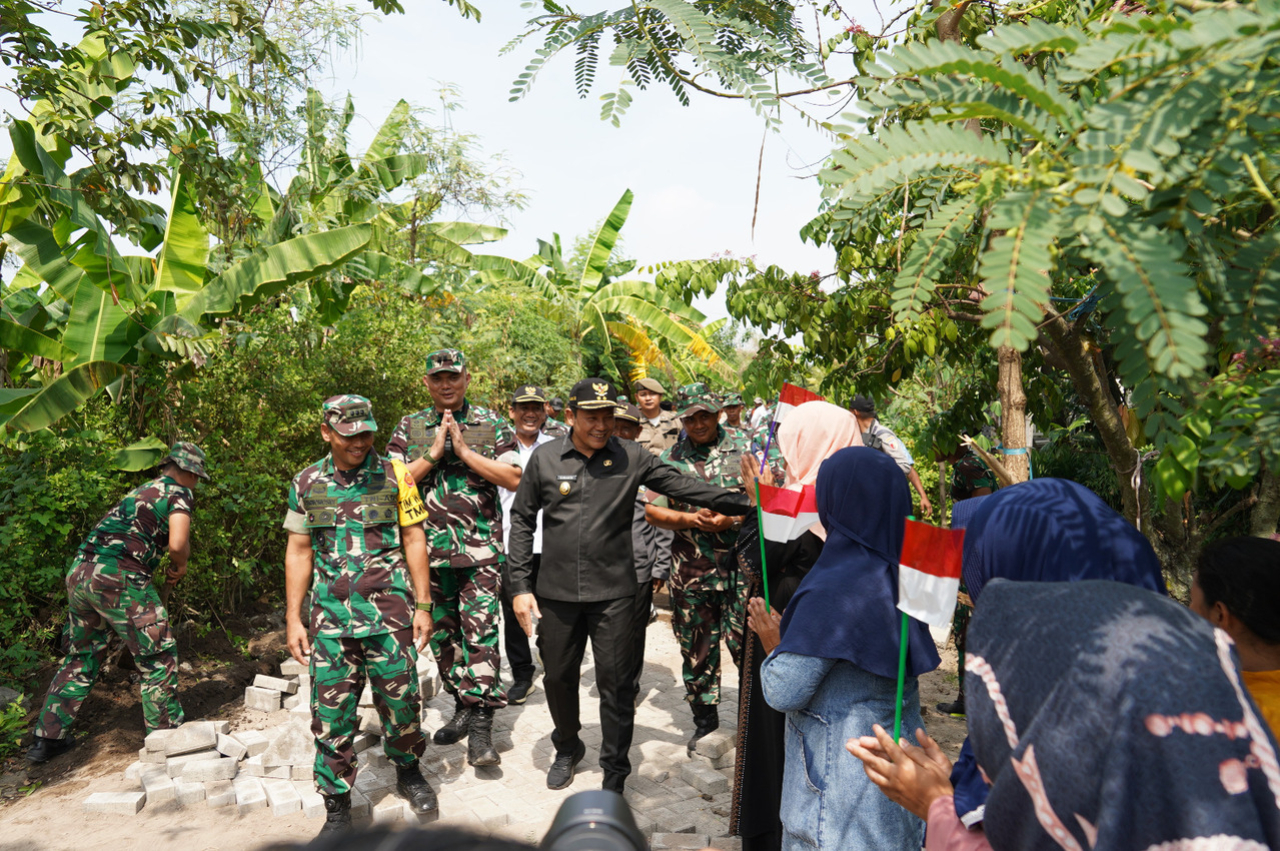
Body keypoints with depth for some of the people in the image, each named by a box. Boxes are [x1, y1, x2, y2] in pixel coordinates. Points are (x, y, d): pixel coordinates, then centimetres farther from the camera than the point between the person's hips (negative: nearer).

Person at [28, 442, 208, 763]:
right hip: (118, 577, -8)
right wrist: (179, 566, 5)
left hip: (79, 571, 8)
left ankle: (47, 738, 28)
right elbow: (177, 544, -15)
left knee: (80, 658, 23)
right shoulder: (179, 493, 0)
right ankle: (168, 737, 11)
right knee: (158, 660, 4)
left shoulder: (140, 491, 25)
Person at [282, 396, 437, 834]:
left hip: (389, 612, -1)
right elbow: (299, 552, 9)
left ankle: (408, 771, 34)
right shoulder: (307, 483, 5)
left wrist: (423, 605, -1)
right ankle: (337, 807, 21)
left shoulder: (394, 475, 0)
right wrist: (293, 618, 5)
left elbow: (414, 540, 2)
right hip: (331, 617, 1)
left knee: (401, 699, 7)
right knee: (331, 713, 5)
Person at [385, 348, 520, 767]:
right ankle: (462, 706, 29)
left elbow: (514, 479, -6)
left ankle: (480, 725, 0)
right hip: (428, 549, 3)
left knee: (481, 632, -6)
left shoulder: (491, 424, 2)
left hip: (480, 549, -3)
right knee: (442, 634, 13)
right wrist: (434, 452, -12)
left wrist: (465, 451, -12)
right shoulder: (409, 427, 8)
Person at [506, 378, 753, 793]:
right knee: (558, 676, 14)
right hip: (556, 591, 2)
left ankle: (615, 774, 22)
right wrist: (519, 586, 1)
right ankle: (568, 748, 41)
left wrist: (744, 503, -13)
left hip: (613, 592, -1)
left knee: (615, 683, 4)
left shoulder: (631, 457, -2)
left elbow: (684, 486, -4)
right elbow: (522, 520, 6)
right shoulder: (545, 458, 1)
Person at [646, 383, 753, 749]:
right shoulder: (671, 458, 5)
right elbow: (652, 510, 3)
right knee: (696, 646, 12)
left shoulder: (745, 446, 0)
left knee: (745, 641, -3)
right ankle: (705, 717, 30)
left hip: (741, 566, -2)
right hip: (691, 569, 3)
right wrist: (690, 519, -13)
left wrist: (731, 518, -15)